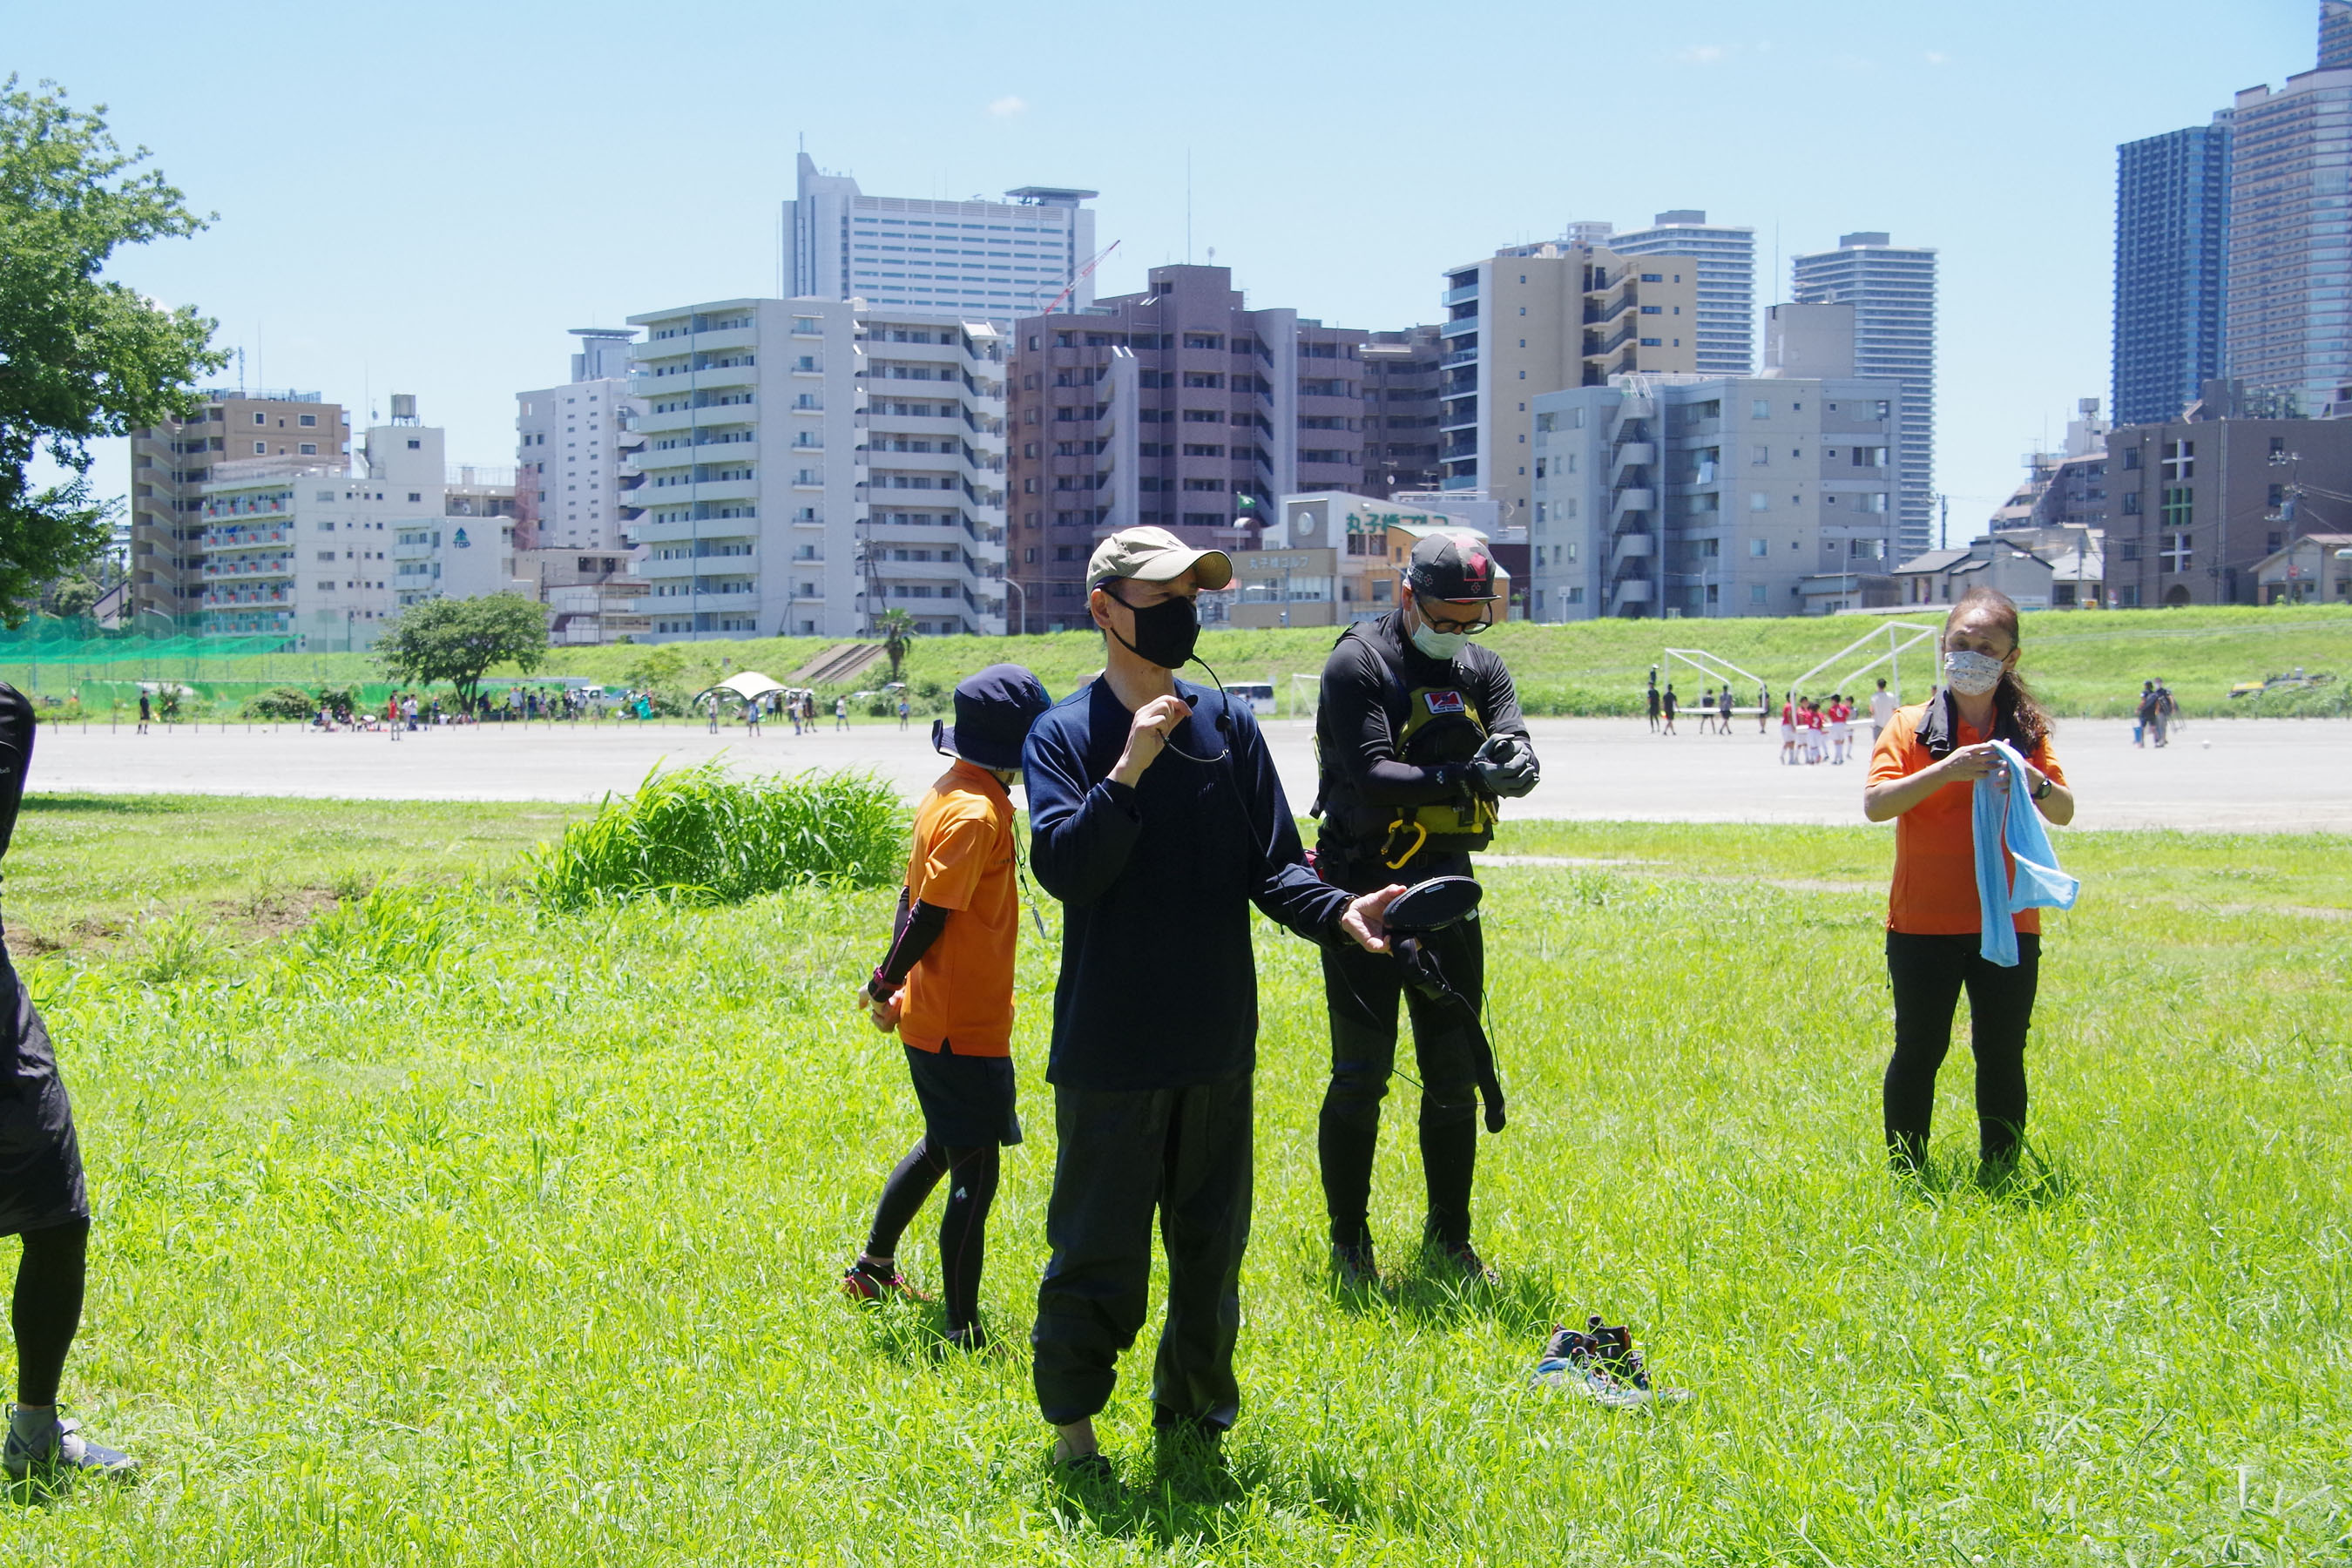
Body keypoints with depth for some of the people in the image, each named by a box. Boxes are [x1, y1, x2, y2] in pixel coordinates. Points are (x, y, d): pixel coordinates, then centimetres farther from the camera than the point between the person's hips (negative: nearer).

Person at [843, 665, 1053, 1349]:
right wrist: (889, 984, -10)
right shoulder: (977, 814, -21)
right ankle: (964, 1333, -1)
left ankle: (874, 1266, 40)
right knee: (974, 1174, -5)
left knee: (943, 1146, 26)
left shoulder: (949, 794, 9)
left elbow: (915, 897, 13)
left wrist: (891, 981, 13)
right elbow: (930, 914, -22)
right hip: (964, 1027, -10)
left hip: (933, 1017, 10)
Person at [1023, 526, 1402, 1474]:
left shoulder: (1228, 726, 6)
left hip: (1218, 1044, 4)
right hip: (1109, 1049, -4)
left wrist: (1339, 911, -16)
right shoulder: (1064, 736, -3)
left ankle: (1192, 1414, 28)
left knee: (1211, 1242, 12)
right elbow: (1063, 866, -17)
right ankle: (1071, 1423, 20)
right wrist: (1129, 771, -25)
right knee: (1098, 1249, 3)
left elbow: (1272, 865, 2)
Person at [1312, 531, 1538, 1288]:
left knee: (1455, 1072, 11)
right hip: (1365, 888, -5)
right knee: (1361, 1075, -1)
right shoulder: (1358, 663, -10)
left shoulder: (1482, 670, 7)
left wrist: (1513, 761, -32)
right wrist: (1464, 780, -34)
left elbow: (1519, 758, -7)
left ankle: (1449, 1234, 25)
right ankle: (1349, 1240, 13)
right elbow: (1371, 776, -21)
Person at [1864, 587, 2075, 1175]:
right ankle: (1905, 1176, 15)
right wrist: (1946, 770, -26)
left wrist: (2036, 784, -16)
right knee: (1919, 1051, 5)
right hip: (1924, 922, -2)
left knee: (2002, 1054, 6)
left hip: (2009, 921, 2)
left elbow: (2065, 813, 6)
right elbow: (1874, 804, -13)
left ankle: (1999, 1176, 16)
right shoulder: (1913, 726, -1)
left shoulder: (2026, 730, 7)